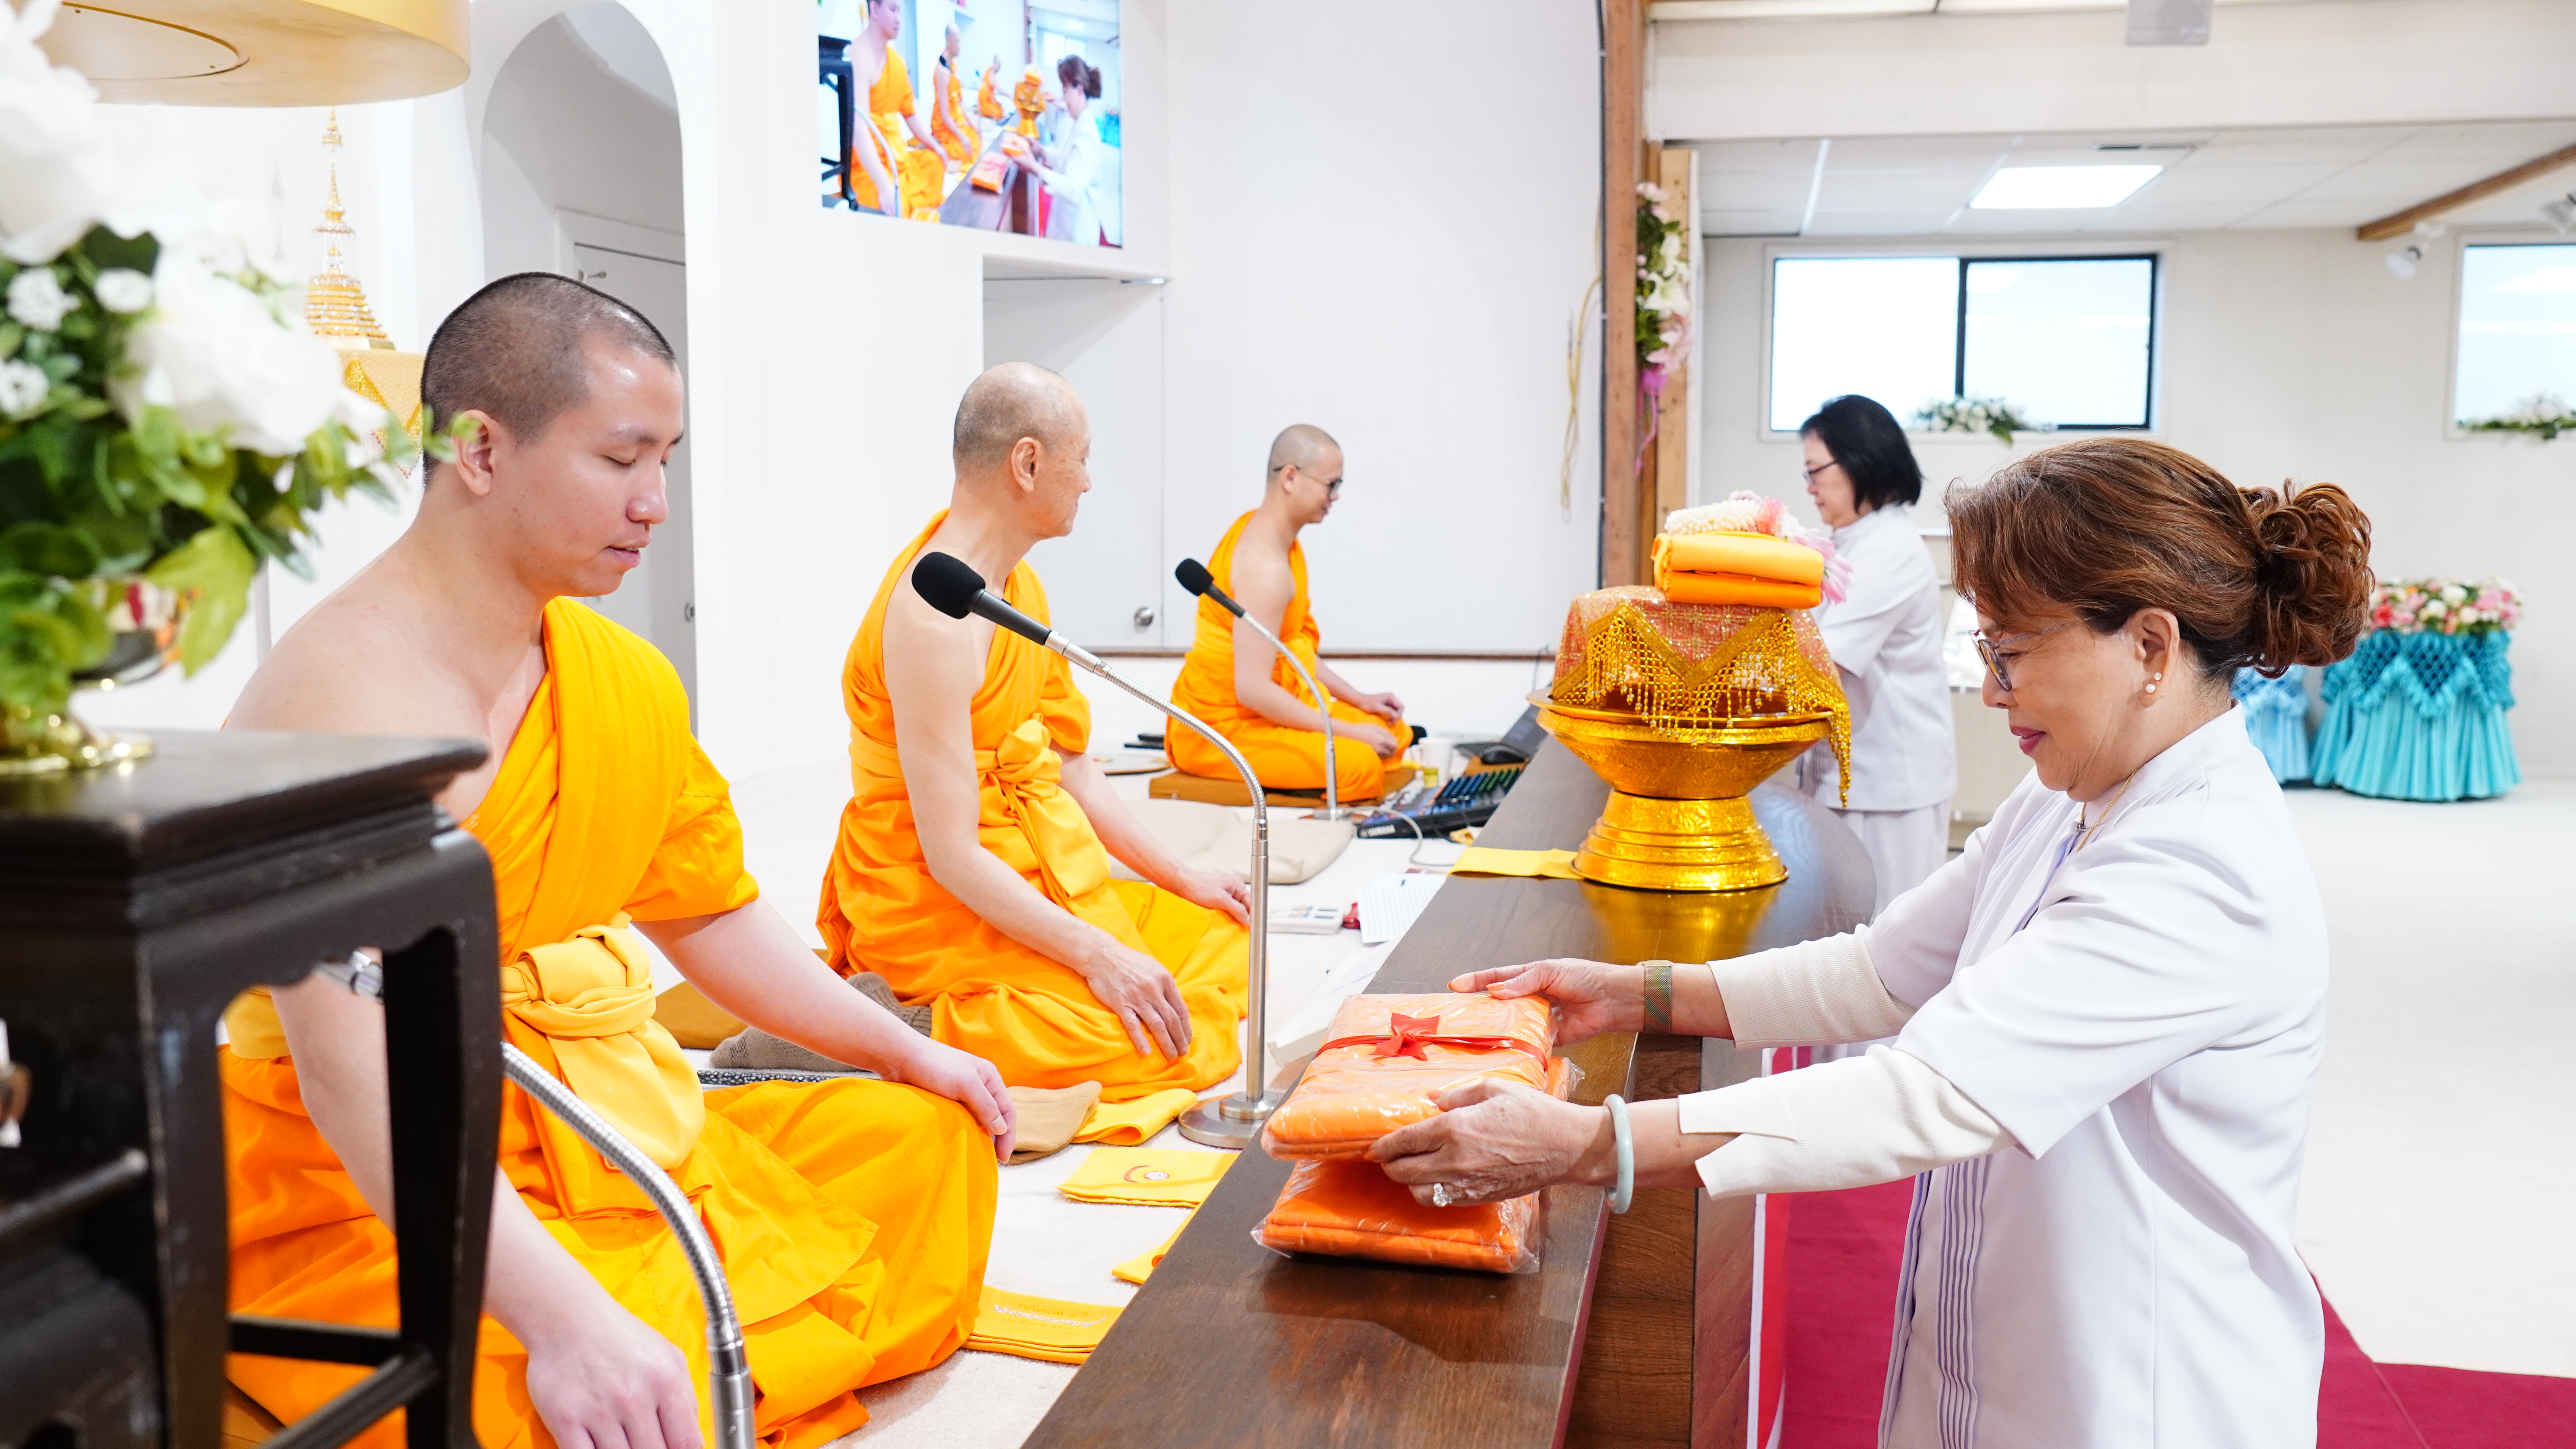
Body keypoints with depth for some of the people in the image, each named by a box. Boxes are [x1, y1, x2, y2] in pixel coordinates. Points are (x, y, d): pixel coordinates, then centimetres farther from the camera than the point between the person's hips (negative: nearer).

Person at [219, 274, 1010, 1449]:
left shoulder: (631, 681, 5)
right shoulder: (339, 699, -21)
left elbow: (711, 915, 18)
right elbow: (354, 1073, -28)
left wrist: (908, 1053, 15)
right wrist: (563, 1317, -36)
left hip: (603, 1140, 9)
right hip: (371, 1207, -8)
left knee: (931, 1136, 6)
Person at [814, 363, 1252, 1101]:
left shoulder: (1017, 583, 9)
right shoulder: (934, 617, -22)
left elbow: (1069, 767, 15)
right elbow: (952, 856, -24)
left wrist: (1181, 878, 13)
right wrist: (1096, 954, -27)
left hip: (1033, 882, 10)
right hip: (946, 910, -10)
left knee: (1227, 942, 10)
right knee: (1166, 1046, -23)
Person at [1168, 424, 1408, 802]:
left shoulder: (1260, 527, 10)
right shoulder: (1266, 567, -23)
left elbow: (1295, 647, 19)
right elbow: (1252, 689, -27)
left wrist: (1359, 700, 12)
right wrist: (1349, 732, -21)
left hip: (1264, 711, 11)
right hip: (1223, 728, -11)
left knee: (1395, 732, 6)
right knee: (1359, 763, -29)